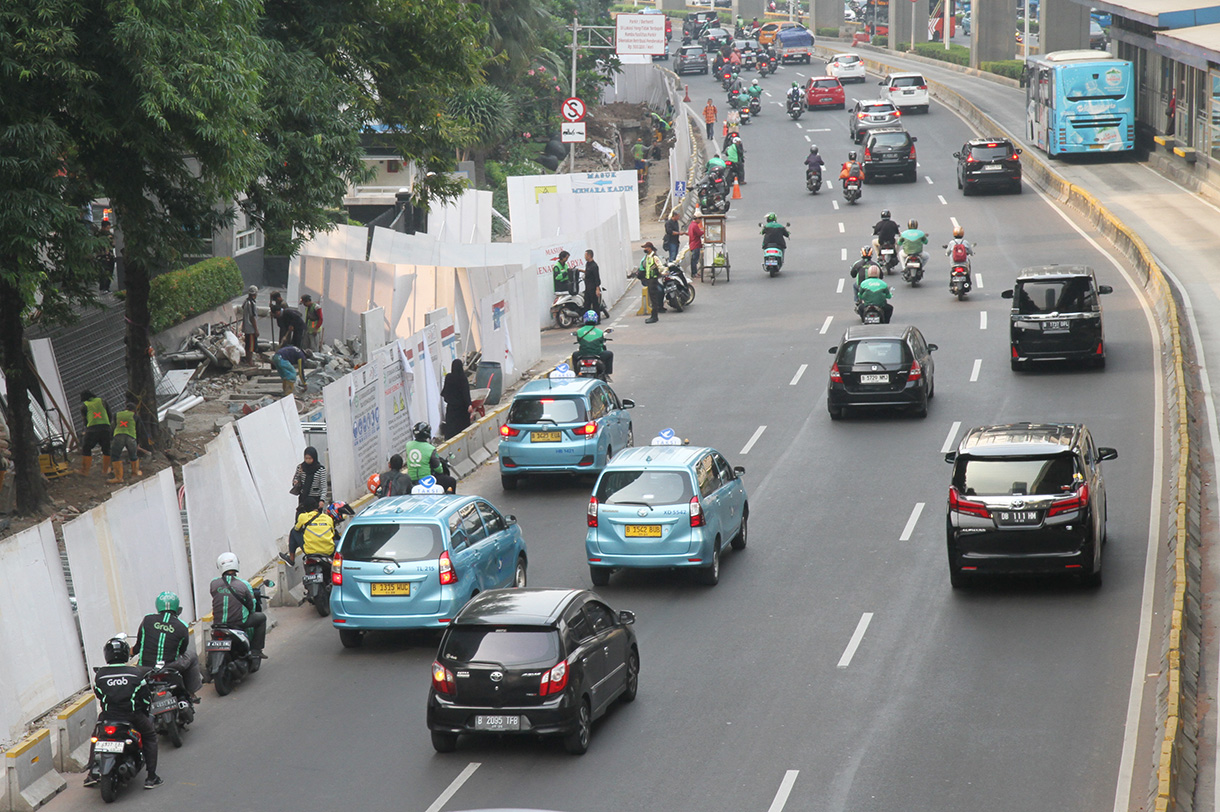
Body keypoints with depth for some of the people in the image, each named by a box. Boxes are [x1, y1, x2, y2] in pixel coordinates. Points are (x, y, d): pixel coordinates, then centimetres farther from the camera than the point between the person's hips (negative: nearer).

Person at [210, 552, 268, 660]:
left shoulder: (214, 584, -3)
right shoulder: (244, 585, -9)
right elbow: (251, 606, 1)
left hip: (218, 622, 4)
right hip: (239, 622, -4)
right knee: (261, 617, 19)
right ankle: (256, 649, 16)